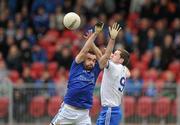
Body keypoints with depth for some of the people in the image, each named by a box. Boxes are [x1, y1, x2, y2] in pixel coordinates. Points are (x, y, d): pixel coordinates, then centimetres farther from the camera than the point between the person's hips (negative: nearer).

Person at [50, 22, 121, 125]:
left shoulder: (95, 70, 8)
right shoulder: (77, 66, 0)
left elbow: (107, 55, 1)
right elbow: (85, 50, -11)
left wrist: (112, 38, -10)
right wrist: (95, 33, -15)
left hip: (84, 113, 3)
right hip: (68, 109, -3)